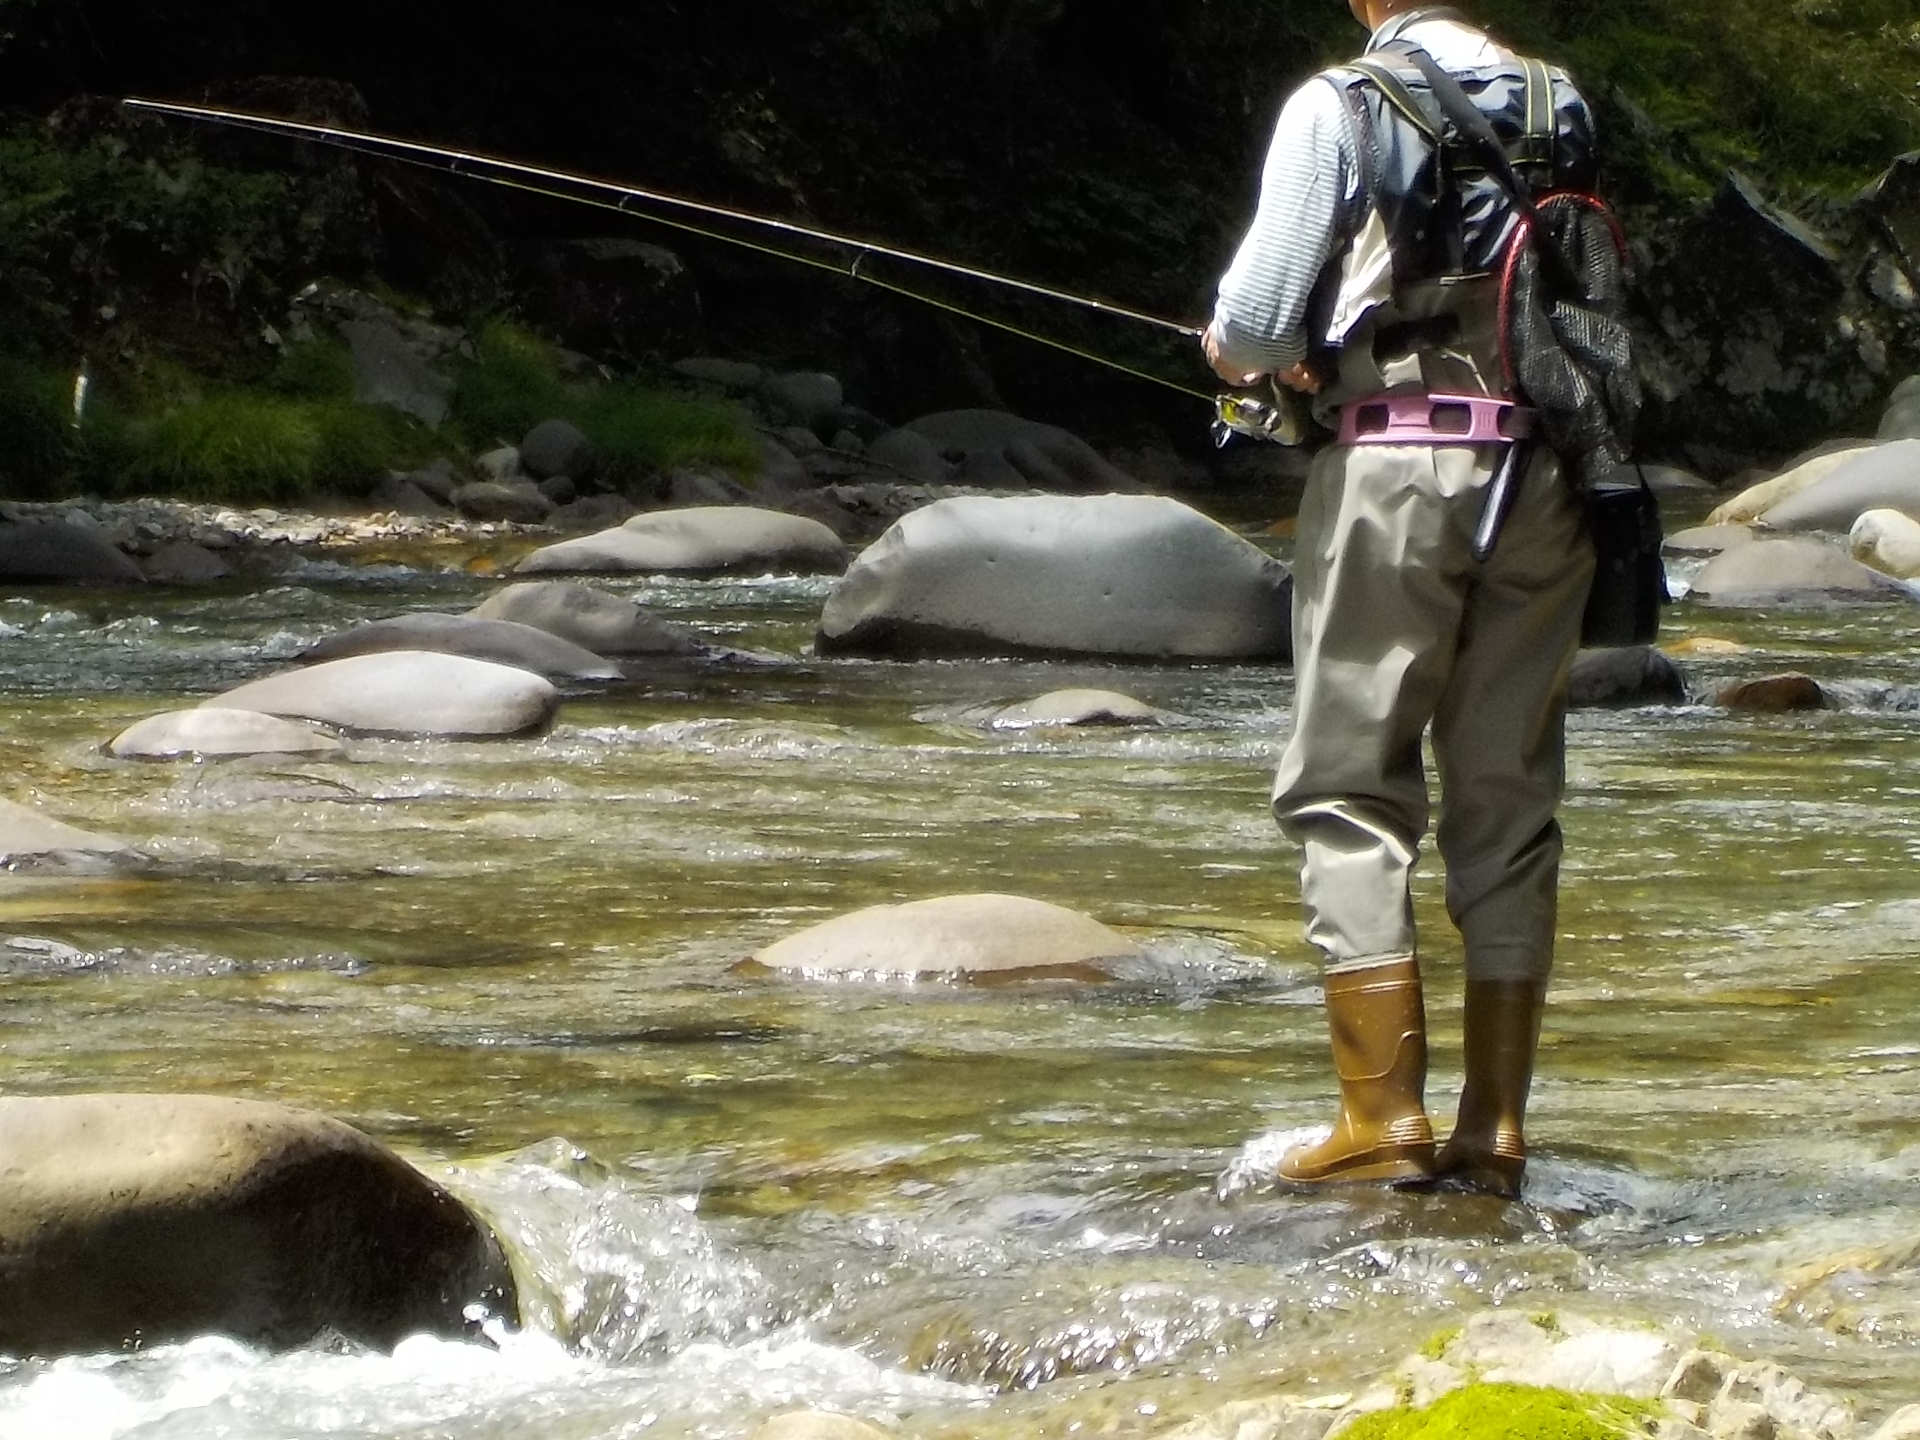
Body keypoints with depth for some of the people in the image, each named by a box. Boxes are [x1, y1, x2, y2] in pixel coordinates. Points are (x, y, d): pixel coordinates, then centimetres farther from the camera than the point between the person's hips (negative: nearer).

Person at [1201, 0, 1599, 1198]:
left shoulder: (1343, 106, -4)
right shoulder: (1559, 107, 11)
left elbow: (1257, 319, -9)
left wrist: (1243, 350, 16)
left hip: (1397, 463, -5)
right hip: (1545, 470, 5)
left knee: (1350, 789, 1)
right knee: (1510, 800, 8)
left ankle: (1385, 1119, -5)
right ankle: (1497, 1130, 9)